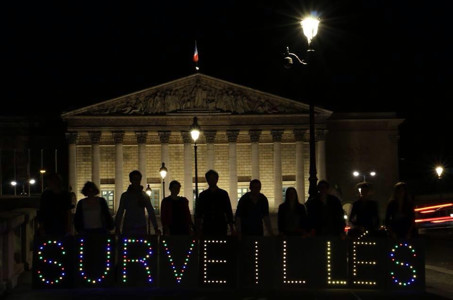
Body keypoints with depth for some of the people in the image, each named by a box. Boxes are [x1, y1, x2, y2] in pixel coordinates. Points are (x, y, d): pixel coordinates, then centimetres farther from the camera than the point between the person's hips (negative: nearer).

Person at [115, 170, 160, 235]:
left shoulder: (144, 196, 10)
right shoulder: (125, 196, 8)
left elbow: (151, 212, 9)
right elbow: (120, 212, 8)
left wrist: (156, 228, -1)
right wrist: (117, 228, -2)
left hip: (141, 228, 0)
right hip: (128, 228, 0)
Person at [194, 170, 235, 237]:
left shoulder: (223, 194, 8)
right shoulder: (203, 195, 9)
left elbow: (229, 212, 9)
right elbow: (198, 213, 9)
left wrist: (232, 229, 3)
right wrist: (198, 229, 0)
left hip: (221, 228, 0)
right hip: (207, 229, 0)